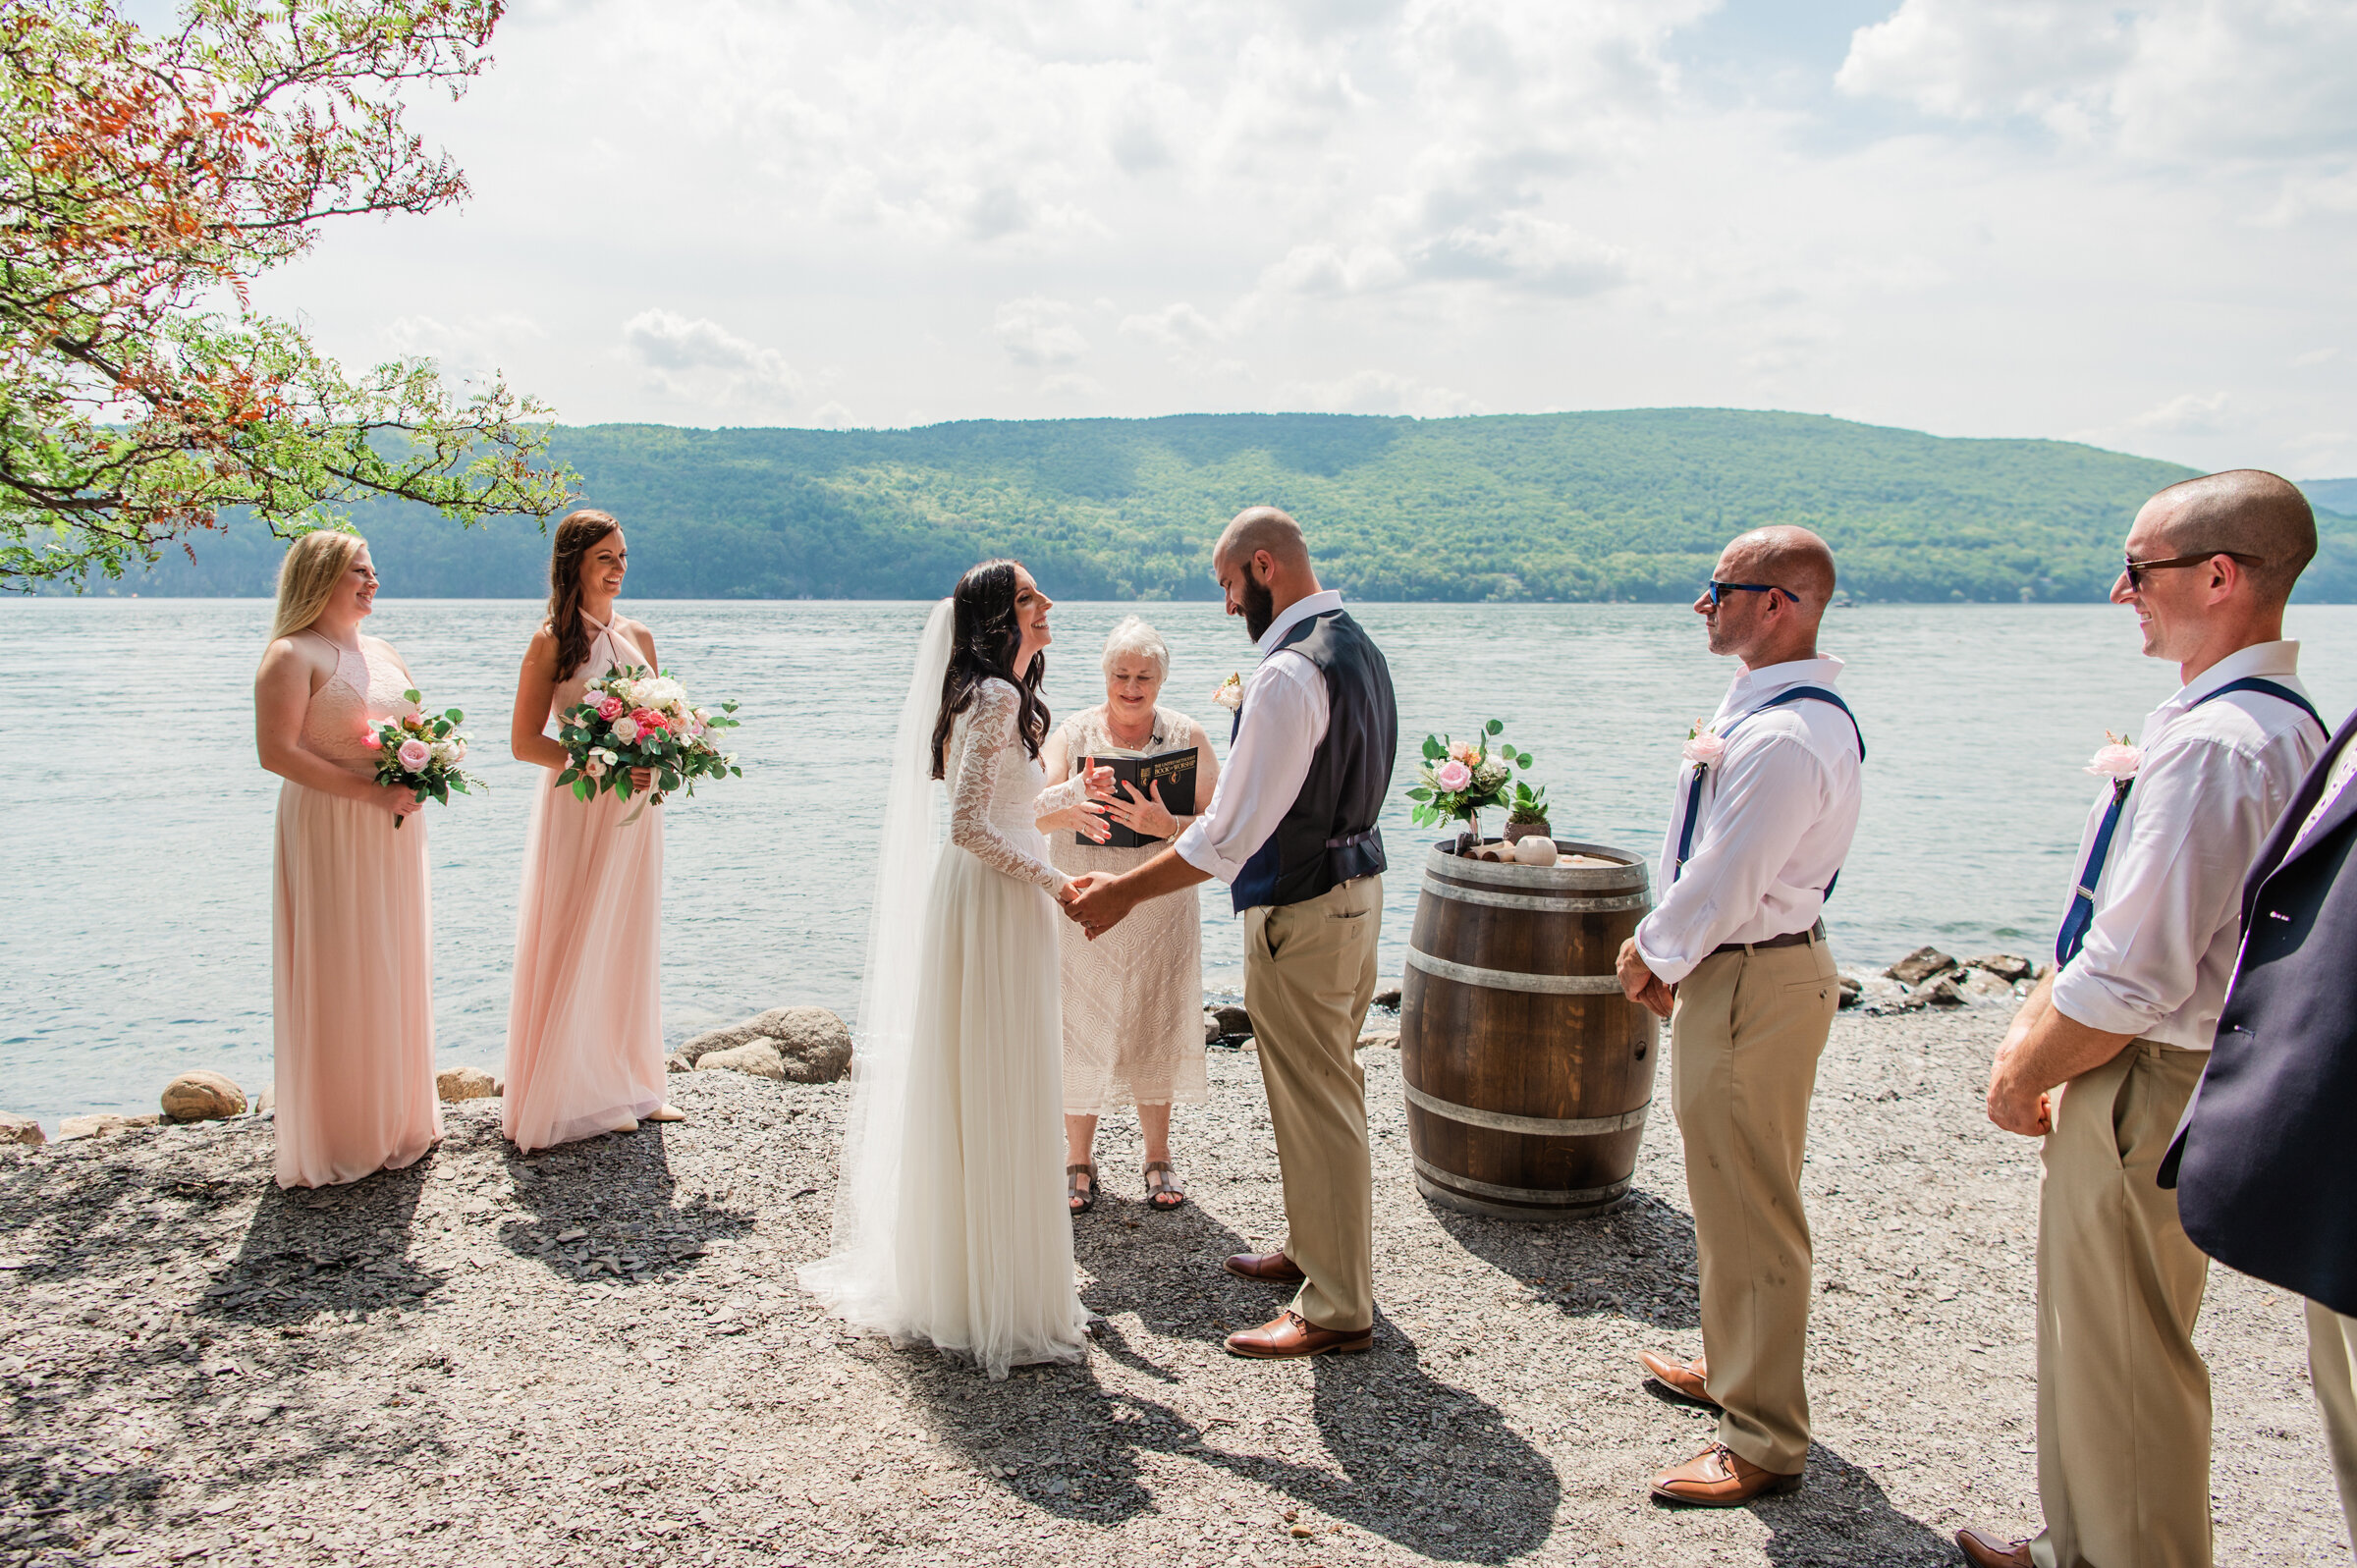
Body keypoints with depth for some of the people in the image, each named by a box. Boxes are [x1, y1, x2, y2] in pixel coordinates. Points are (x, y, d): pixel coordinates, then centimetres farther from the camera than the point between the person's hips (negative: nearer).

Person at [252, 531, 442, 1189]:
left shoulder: (385, 654, 16)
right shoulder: (292, 655, -8)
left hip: (394, 833, 7)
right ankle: (336, 1139, 7)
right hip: (328, 833, -7)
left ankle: (398, 1119, 24)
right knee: (338, 978, -3)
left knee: (396, 970, 12)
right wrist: (370, 791, -21)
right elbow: (276, 751, -17)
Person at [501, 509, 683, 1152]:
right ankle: (574, 1095, 11)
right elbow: (524, 741, -8)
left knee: (631, 941, 11)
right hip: (578, 808, -5)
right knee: (577, 947, -1)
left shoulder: (639, 636, 10)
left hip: (635, 808, 6)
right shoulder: (552, 641, -6)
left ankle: (631, 1083, 23)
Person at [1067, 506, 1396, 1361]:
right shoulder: (1356, 645, 9)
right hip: (1355, 881, 10)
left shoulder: (1287, 674, -23)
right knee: (1329, 1087, 21)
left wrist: (1126, 890, -17)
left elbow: (1232, 833, -24)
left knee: (1315, 1102, 1)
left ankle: (1336, 1309, 13)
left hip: (1301, 908, -10)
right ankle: (1314, 1250, 39)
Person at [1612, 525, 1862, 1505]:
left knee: (1747, 1208, -1)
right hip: (1731, 970, 11)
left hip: (1751, 983, -11)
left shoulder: (1783, 736, -24)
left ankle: (1765, 1442, 13)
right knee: (1731, 1195, 24)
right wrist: (1666, 954, 8)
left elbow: (1723, 881, -25)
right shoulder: (1767, 708, 11)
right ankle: (1734, 1366, 43)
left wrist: (1652, 955, -9)